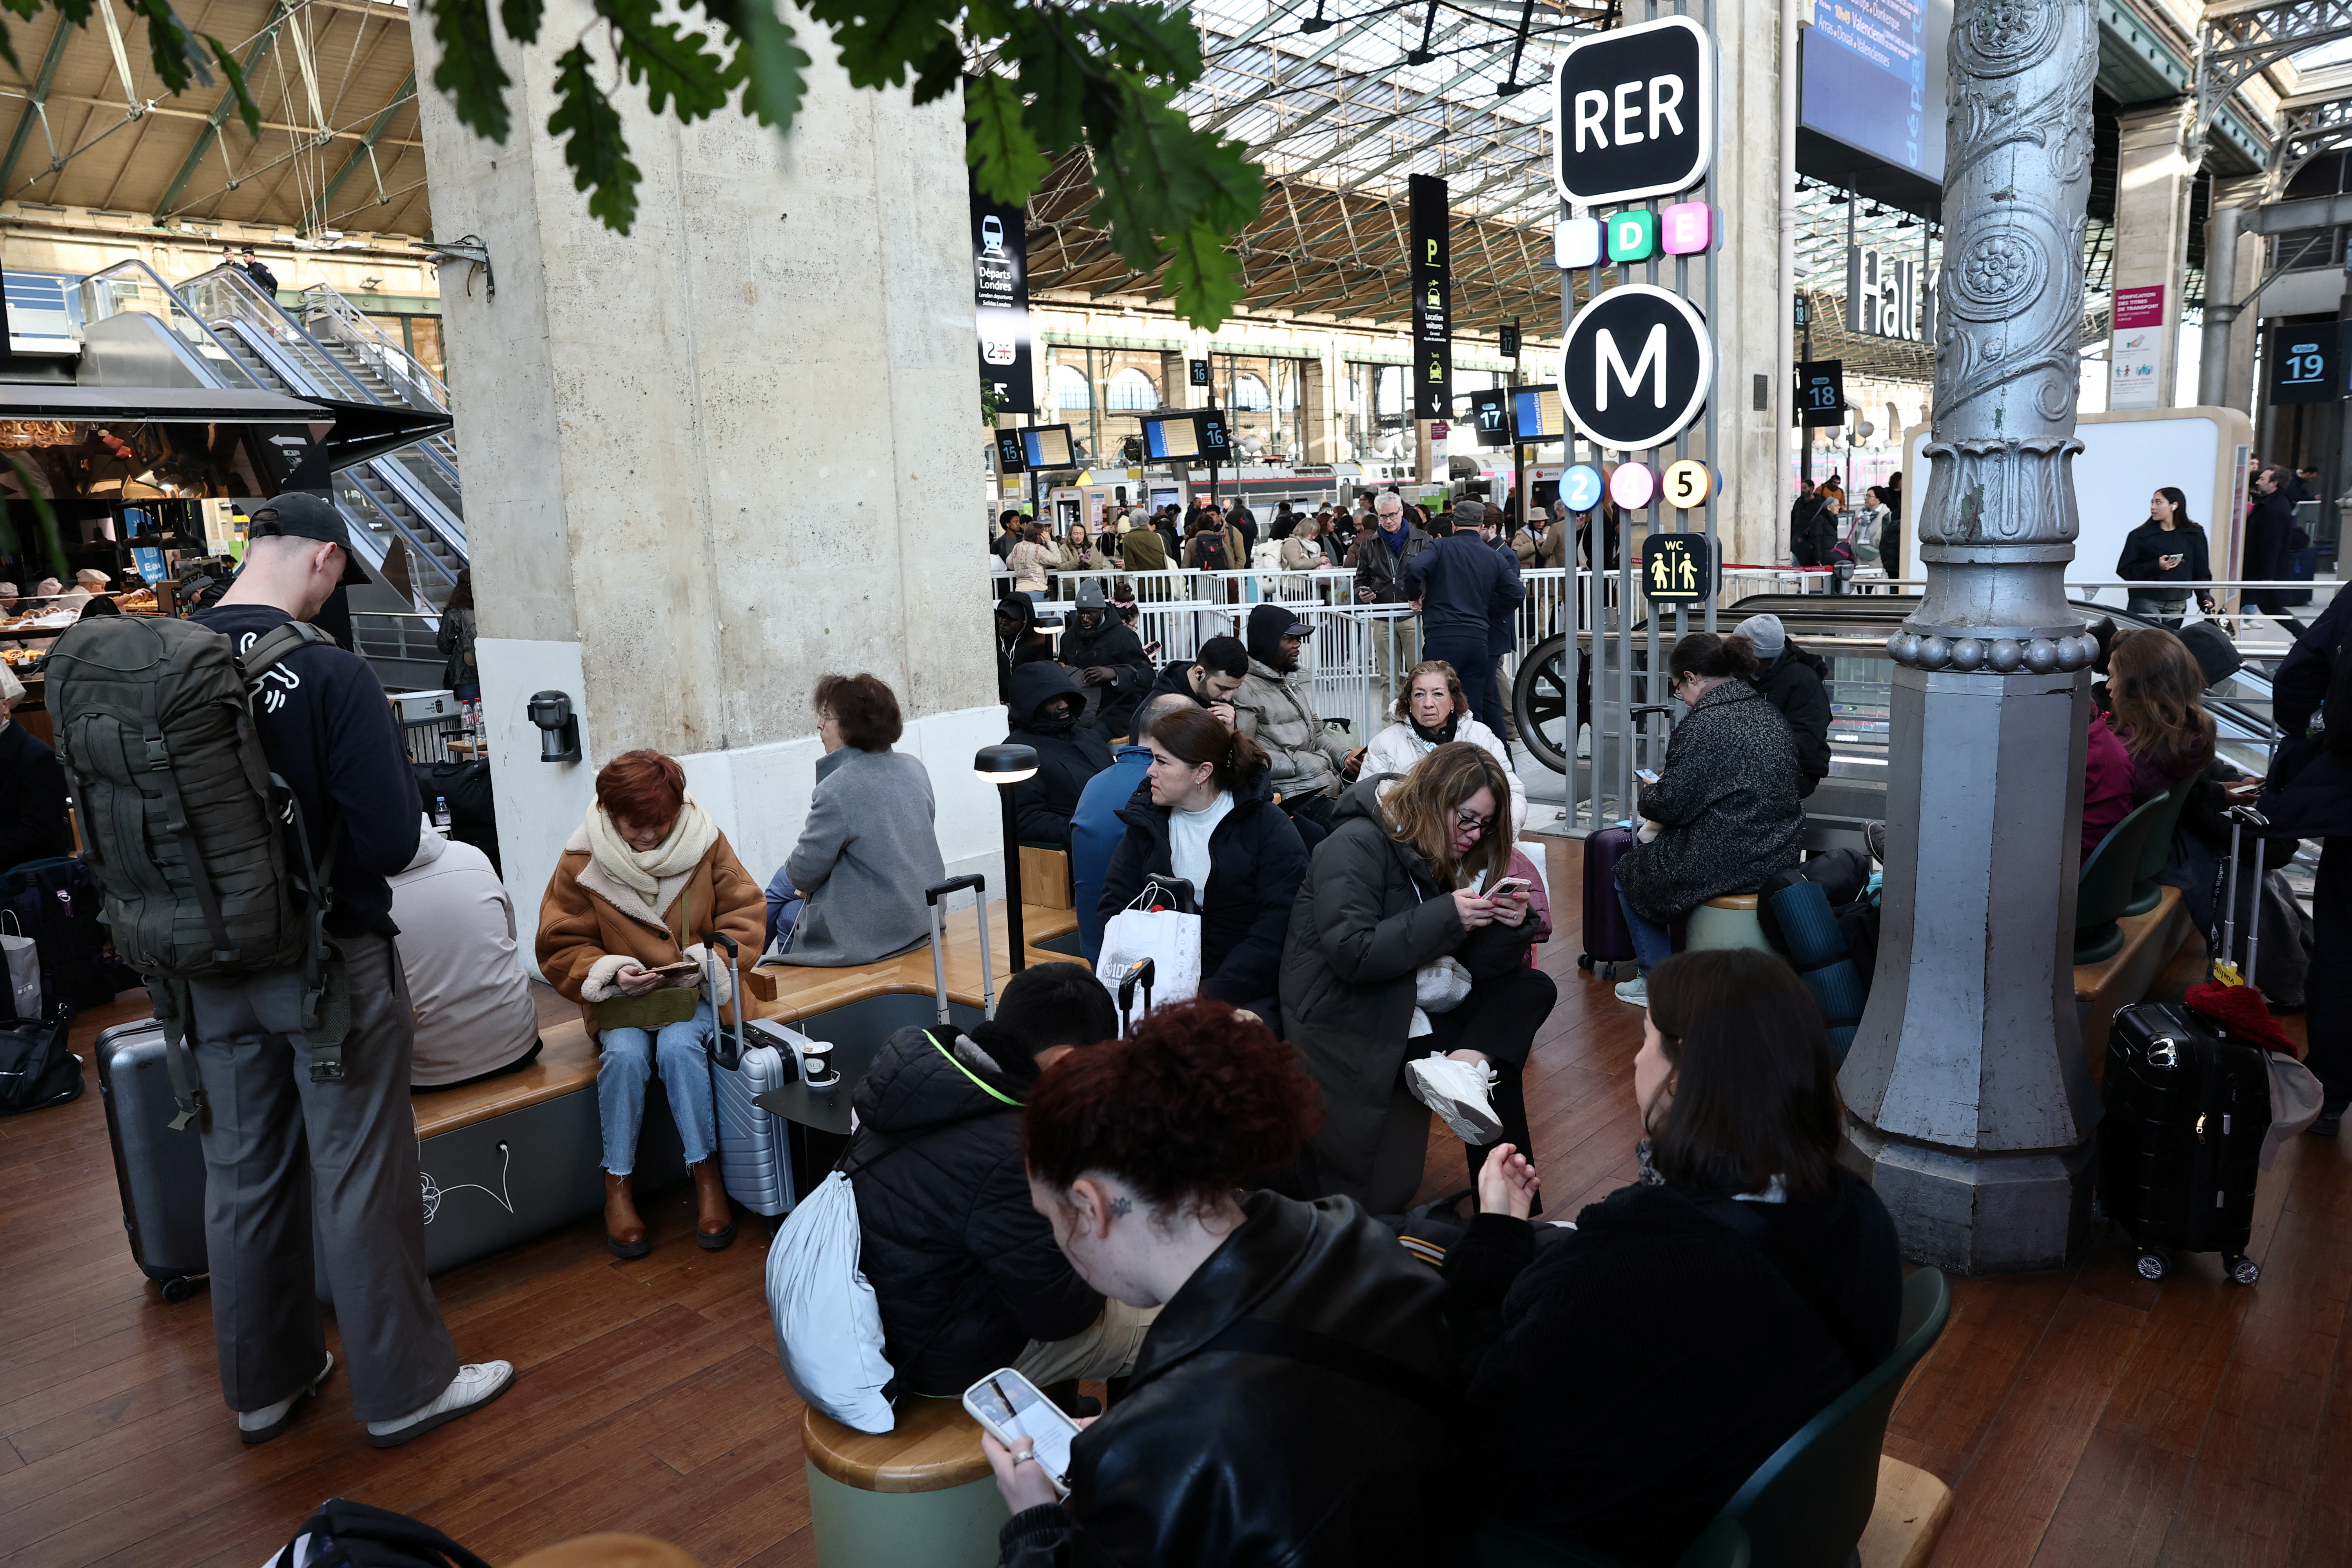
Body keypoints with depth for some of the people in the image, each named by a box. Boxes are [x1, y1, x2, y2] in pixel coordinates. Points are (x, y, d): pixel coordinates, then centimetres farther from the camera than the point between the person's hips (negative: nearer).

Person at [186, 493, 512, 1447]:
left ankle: (265, 1385, 34)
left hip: (212, 968, 5)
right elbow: (392, 840, -20)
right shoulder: (329, 673, -20)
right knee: (360, 1181, 6)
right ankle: (404, 1388, 20)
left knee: (241, 1176, 17)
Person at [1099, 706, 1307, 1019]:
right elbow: (1113, 907, 5)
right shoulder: (1147, 822, 12)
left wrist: (1212, 993, -21)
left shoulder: (1270, 827, -4)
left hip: (1243, 993, -4)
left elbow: (1276, 933, -12)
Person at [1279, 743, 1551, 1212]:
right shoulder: (1356, 846, -13)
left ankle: (1462, 1067, -26)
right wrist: (1445, 918, -24)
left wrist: (1510, 925, -10)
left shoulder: (1441, 857, 12)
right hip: (1350, 1024, -8)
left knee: (1533, 989, -9)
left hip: (1416, 1006, 8)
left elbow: (1478, 968, 10)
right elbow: (1351, 954, -25)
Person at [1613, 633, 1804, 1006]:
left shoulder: (1703, 724, -20)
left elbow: (1671, 805, -20)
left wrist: (1647, 795, 6)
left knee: (1626, 871, 16)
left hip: (1722, 863, -9)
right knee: (1649, 844, 29)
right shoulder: (1772, 716, 6)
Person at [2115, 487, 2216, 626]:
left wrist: (2204, 597, -3)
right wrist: (2156, 566, -16)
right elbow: (2125, 570, -3)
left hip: (2177, 605, 2)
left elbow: (2201, 570, 8)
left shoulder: (2194, 535, 8)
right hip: (2145, 603, -2)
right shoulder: (2139, 536, 2)